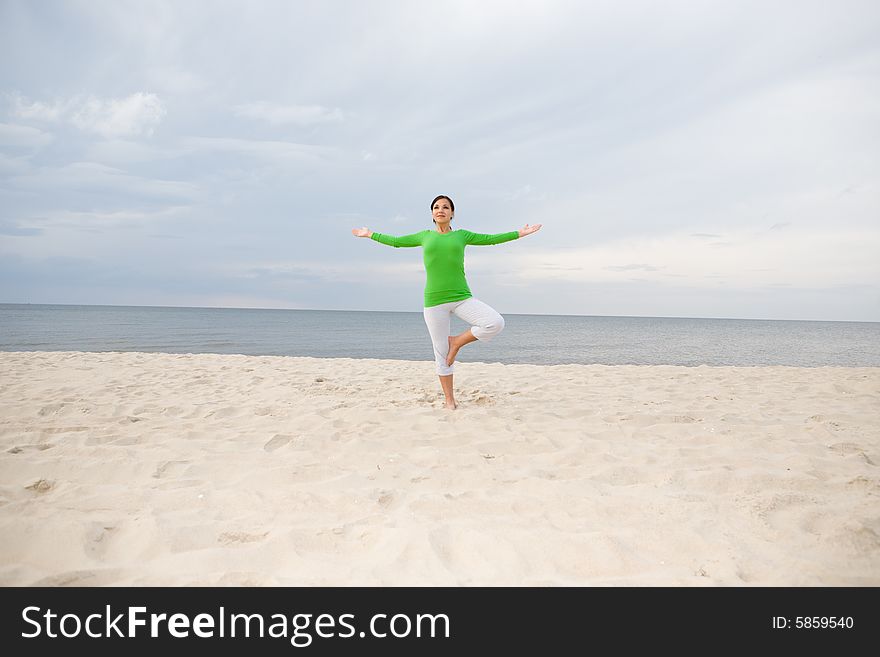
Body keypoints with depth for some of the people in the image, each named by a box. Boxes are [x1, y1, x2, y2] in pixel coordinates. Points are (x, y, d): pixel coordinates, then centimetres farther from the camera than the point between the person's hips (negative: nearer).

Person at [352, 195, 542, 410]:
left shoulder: (461, 235, 11)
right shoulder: (425, 236, 12)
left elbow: (491, 238, 19)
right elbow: (395, 241, 24)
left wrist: (519, 233, 19)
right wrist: (370, 234, 31)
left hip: (462, 298, 0)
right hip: (434, 301, 0)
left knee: (496, 323, -23)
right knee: (441, 354, 1)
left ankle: (456, 342, 0)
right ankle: (450, 400, 15)